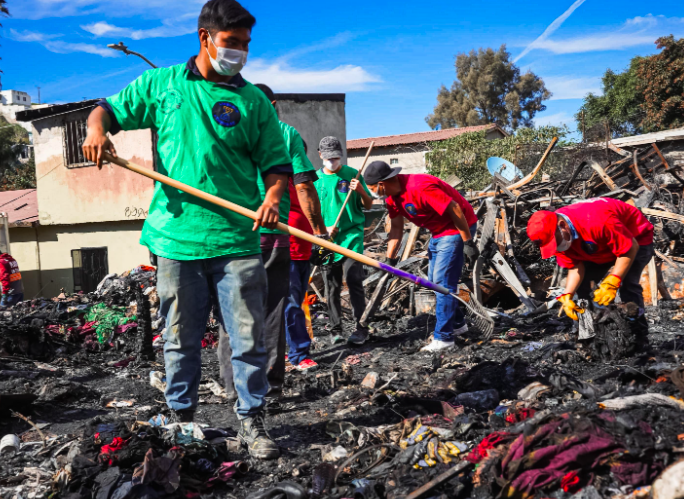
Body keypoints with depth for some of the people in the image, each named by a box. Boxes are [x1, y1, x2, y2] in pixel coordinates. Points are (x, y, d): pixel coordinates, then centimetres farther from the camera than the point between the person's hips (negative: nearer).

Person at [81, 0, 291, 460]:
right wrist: (97, 129, -5)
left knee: (249, 339, 1)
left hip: (236, 241, 0)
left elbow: (277, 162, 6)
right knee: (181, 340, 12)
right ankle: (181, 419, 30)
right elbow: (109, 108, 18)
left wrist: (273, 196, -14)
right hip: (177, 237, 1)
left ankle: (252, 422, 18)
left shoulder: (253, 100, 8)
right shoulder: (162, 84, 11)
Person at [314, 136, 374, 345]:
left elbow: (368, 206, 5)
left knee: (353, 281, -12)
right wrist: (323, 228, -6)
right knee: (331, 286, 8)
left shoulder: (352, 174, 2)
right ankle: (335, 330, 18)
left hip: (351, 236, -3)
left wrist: (361, 191, -16)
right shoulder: (316, 178, 7)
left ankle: (361, 328, -7)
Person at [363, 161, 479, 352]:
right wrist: (390, 259, 2)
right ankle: (457, 324, 32)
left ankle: (443, 337, -2)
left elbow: (454, 209, -28)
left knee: (443, 281, -10)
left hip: (458, 228, -10)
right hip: (439, 231, 10)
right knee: (435, 280, 16)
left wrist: (468, 242, -24)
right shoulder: (392, 196, -1)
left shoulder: (419, 187, -30)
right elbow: (396, 228, 7)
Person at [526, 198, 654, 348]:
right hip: (603, 247, 7)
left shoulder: (597, 221, -43)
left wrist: (611, 284, -39)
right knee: (582, 284, 0)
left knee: (628, 285, -23)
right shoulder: (555, 234, -19)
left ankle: (640, 338, -13)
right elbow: (575, 267, -14)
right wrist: (567, 296, -28)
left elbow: (630, 248, -34)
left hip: (636, 238, -7)